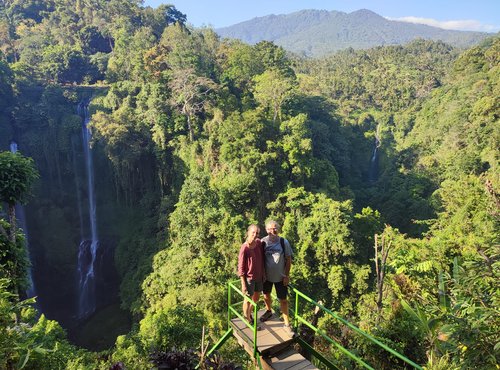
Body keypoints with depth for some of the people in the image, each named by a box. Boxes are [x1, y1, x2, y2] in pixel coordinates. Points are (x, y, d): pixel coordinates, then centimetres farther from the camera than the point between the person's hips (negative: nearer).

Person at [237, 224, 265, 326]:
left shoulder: (259, 243, -6)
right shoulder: (244, 248, -23)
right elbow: (241, 267, -17)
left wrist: (263, 274, 11)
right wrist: (243, 284, -16)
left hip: (259, 277, 6)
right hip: (249, 278, -6)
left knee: (256, 298, 23)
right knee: (248, 299, 13)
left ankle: (248, 314, 48)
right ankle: (248, 320, 35)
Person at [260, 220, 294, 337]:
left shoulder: (284, 242, -14)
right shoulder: (263, 242, -11)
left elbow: (288, 259, -6)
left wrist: (287, 275, -8)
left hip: (280, 277, -2)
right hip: (266, 275, 2)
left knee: (283, 300, 4)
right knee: (266, 294, 23)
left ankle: (287, 324, 18)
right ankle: (268, 311, 51)